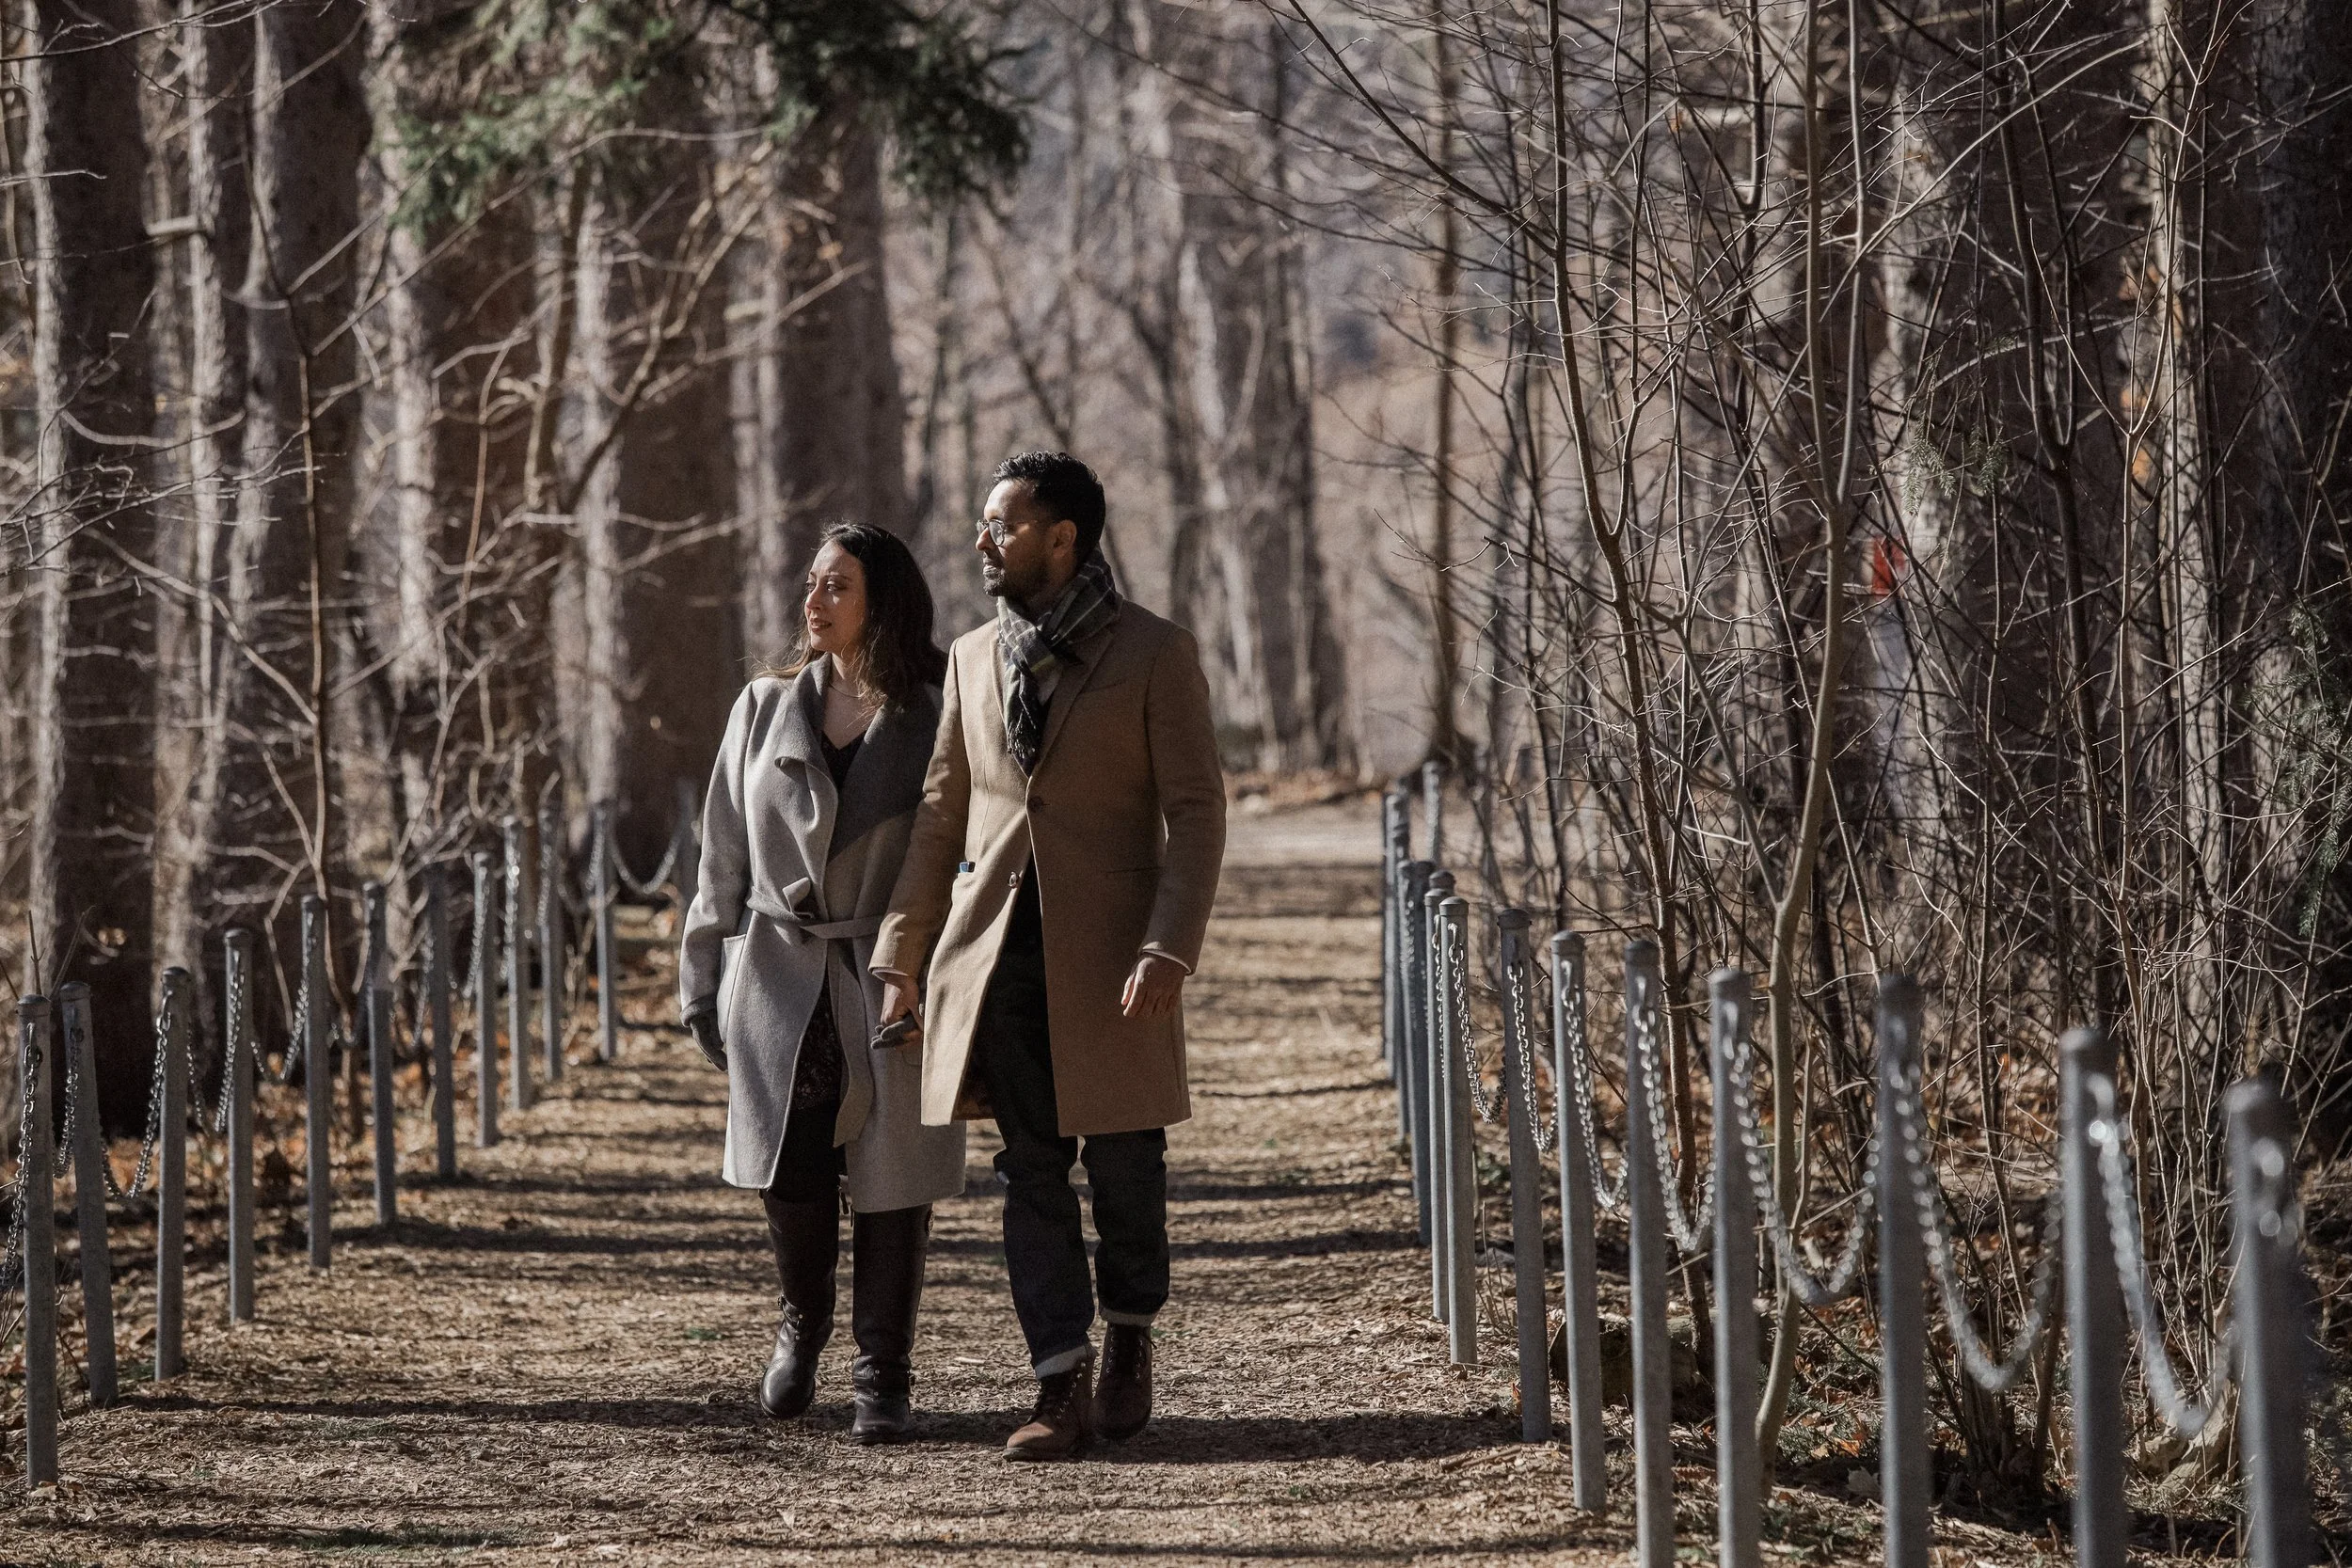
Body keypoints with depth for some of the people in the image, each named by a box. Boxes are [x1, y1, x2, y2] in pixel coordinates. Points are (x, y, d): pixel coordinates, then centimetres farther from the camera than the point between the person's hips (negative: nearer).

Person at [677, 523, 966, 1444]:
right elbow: (725, 857, 11)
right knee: (789, 1174, -3)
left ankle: (883, 1376, 10)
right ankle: (803, 1321, 25)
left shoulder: (935, 720, 0)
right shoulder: (766, 710, 9)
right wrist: (703, 985, 8)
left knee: (890, 1181, -1)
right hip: (780, 981, 2)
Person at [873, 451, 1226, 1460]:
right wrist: (900, 957, 11)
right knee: (1029, 1169, 1)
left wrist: (1168, 951, -17)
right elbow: (940, 812, 16)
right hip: (997, 950, 4)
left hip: (1107, 954, -4)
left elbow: (1195, 812, -6)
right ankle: (1062, 1388, 2)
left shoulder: (1154, 656, -3)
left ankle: (1128, 1332, 28)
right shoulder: (974, 658, 12)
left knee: (1123, 1165, 2)